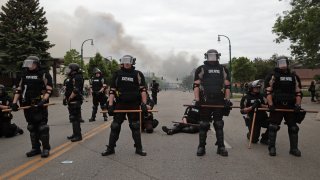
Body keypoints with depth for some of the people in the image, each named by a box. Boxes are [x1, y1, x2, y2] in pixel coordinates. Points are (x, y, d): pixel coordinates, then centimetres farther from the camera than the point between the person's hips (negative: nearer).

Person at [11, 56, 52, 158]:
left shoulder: (44, 75, -2)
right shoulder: (24, 75, 16)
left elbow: (49, 89, -10)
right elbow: (19, 90, 18)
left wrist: (43, 101, -22)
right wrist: (14, 102, 8)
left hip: (39, 106, -6)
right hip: (27, 106, 6)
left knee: (42, 127, -5)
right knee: (32, 127, 11)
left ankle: (46, 148, 3)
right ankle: (35, 148, 20)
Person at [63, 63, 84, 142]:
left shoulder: (77, 77, -15)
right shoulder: (72, 78, 18)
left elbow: (76, 90, -24)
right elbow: (68, 90, 22)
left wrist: (69, 99, -18)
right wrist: (65, 98, 13)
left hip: (75, 101, -10)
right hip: (72, 102, 10)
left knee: (75, 118, -7)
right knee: (73, 118, 16)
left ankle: (78, 135, -1)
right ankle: (75, 134, 25)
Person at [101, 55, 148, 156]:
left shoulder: (138, 74, 2)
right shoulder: (117, 74, 4)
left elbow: (143, 89, -2)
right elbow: (112, 90, 2)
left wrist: (144, 104, -12)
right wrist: (110, 105, -6)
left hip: (134, 105, -1)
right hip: (120, 105, 1)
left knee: (135, 127, 7)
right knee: (115, 127, 5)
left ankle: (139, 149, 18)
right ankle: (110, 148, 17)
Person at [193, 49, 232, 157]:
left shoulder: (223, 70, 14)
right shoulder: (201, 69, 7)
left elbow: (227, 86, 12)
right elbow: (196, 85, 1)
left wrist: (227, 100, 2)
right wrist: (197, 100, -9)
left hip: (219, 102, 2)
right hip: (205, 102, -2)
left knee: (219, 125, 7)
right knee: (203, 125, 2)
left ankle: (221, 147, 14)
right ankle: (201, 147, 11)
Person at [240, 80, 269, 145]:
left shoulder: (260, 96, 8)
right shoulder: (246, 98, -6)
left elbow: (264, 106, 7)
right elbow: (242, 111, -14)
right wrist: (252, 107, -25)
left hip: (263, 118, 4)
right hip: (253, 120, -4)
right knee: (254, 140, -2)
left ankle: (264, 138, 2)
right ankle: (249, 134, 36)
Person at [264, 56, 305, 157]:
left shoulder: (294, 77, 13)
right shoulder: (272, 76, 1)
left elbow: (298, 92, 11)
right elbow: (268, 91, -4)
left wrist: (298, 105, -1)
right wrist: (270, 104, -13)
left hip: (291, 107, 4)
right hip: (276, 106, -3)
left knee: (293, 128, 7)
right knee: (273, 127, -1)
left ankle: (294, 148, 17)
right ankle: (272, 148, 7)